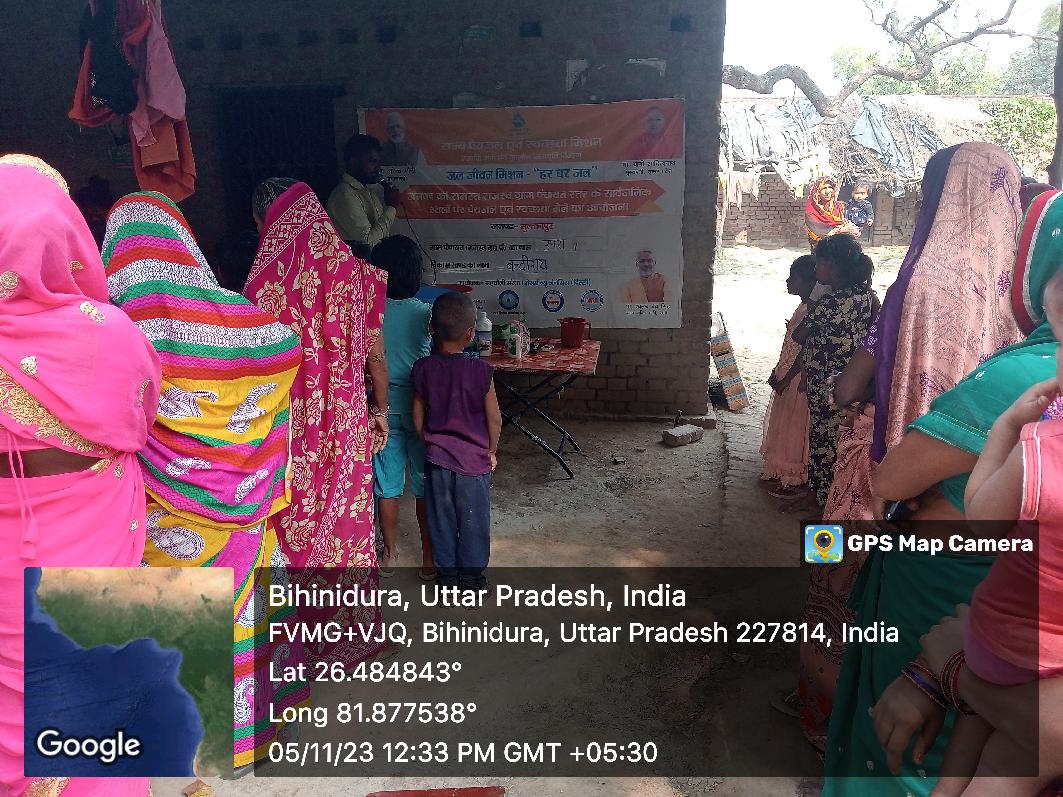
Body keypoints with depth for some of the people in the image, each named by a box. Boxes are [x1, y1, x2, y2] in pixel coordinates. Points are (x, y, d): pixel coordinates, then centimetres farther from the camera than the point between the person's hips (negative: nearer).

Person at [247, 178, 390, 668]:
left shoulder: (269, 279, -14)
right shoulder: (352, 273, -3)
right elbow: (376, 357, 2)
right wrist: (380, 412, 15)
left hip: (289, 428, -3)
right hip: (345, 426, 4)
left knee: (297, 527, 12)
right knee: (346, 520, 18)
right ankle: (355, 631, 34)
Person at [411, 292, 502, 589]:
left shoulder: (422, 369, -9)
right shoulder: (480, 371, -17)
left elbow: (418, 417, -2)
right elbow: (494, 419, -10)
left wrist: (430, 445, 13)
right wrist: (492, 451, 6)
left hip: (436, 458, 2)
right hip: (474, 459, -2)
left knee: (441, 519, 16)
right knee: (474, 521, 13)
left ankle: (447, 574, 29)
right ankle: (472, 576, 27)